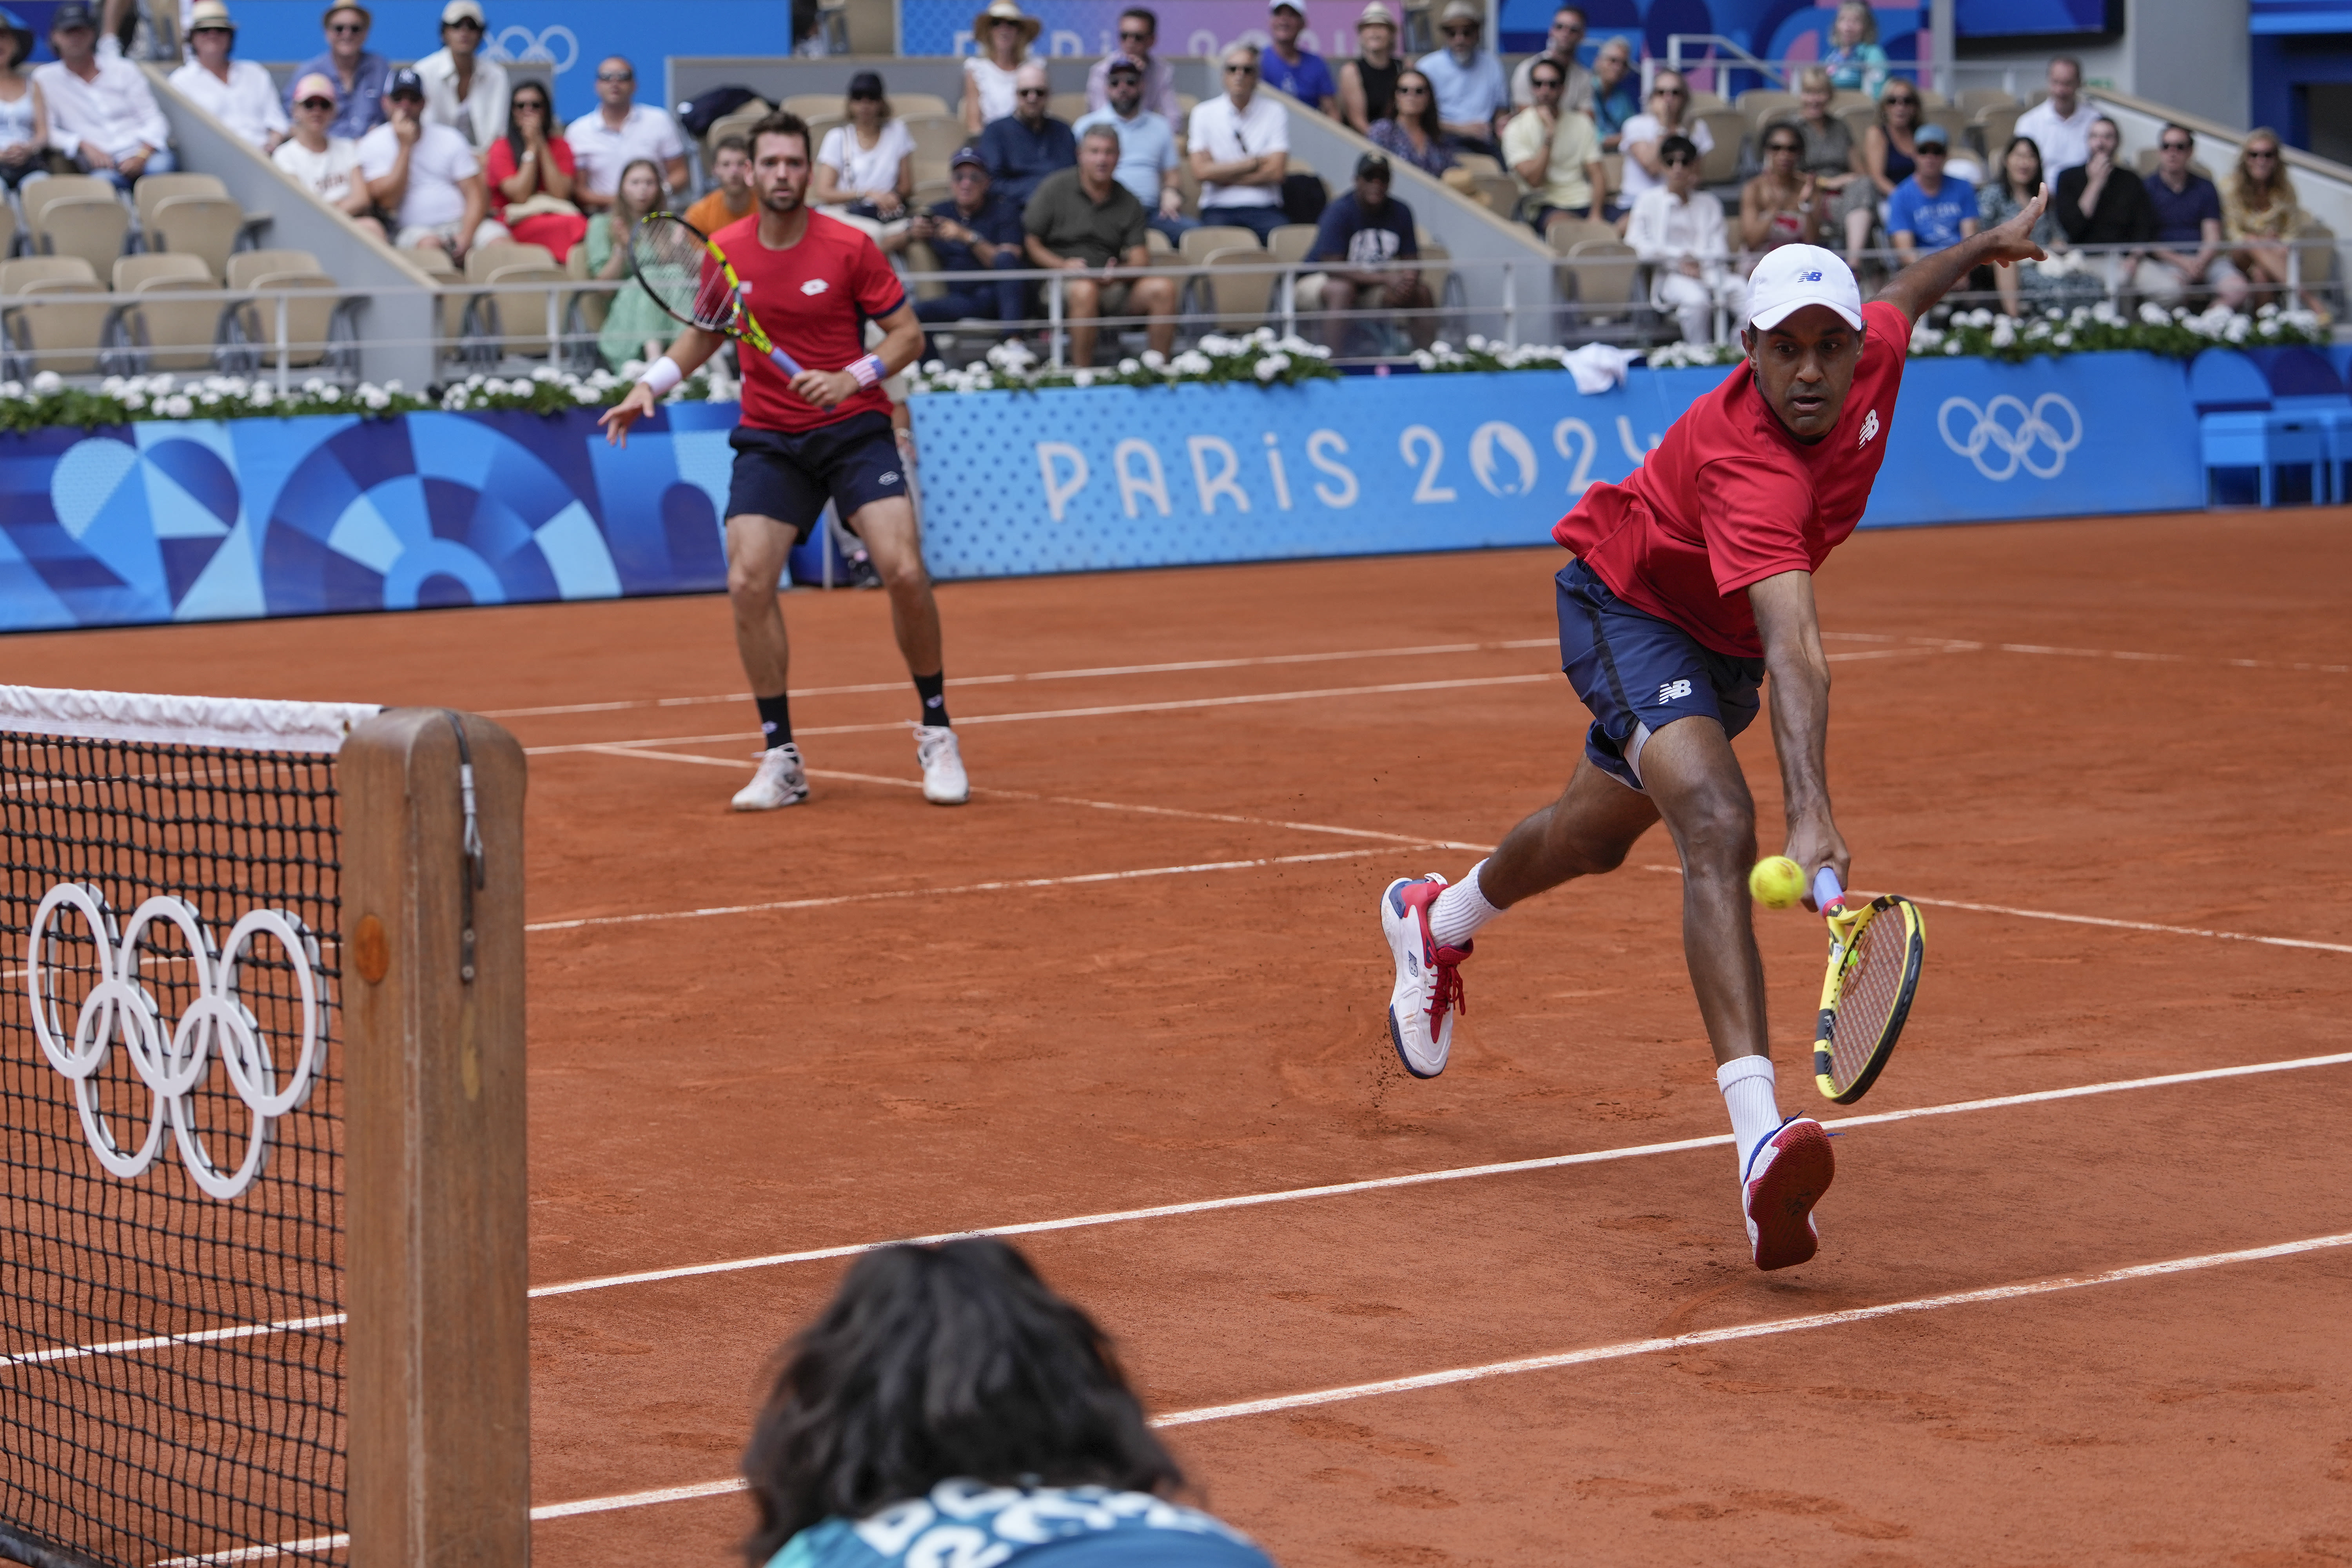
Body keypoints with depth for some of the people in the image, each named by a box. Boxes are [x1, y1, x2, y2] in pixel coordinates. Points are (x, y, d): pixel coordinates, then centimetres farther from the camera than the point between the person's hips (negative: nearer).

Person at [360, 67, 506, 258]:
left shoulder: (450, 139, 12)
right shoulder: (373, 144, 7)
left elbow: (476, 194, 4)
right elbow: (388, 201, -7)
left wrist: (466, 237, -15)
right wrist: (405, 147, -8)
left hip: (462, 222, 2)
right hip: (412, 230, -2)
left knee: (499, 240, -29)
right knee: (428, 243, -38)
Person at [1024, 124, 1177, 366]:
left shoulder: (1129, 203, 15)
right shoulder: (1055, 189, 5)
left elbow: (1140, 259, 6)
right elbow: (1030, 244, 0)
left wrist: (1119, 273, -18)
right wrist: (1063, 266, -18)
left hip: (1112, 287, 4)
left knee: (1164, 287, -20)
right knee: (1085, 290, -39)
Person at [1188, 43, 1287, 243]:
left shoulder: (1275, 112, 9)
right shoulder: (1204, 113, 9)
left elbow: (1275, 172, -1)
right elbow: (1201, 172, -2)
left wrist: (1222, 175, -2)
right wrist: (1253, 163, -2)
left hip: (1264, 209, 1)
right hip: (1219, 209, -1)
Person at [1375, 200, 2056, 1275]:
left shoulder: (1873, 349, -19)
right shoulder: (1749, 467, -41)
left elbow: (1907, 294, 9)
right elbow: (1795, 650, -54)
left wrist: (1984, 245, 26)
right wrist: (1811, 815, -63)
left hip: (1719, 638, 9)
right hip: (1626, 602, -9)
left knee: (1597, 837, 26)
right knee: (1718, 826, -31)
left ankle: (1435, 923, 58)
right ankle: (1760, 1138, -44)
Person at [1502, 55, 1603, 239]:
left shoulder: (1580, 122, 15)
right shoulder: (1516, 129, 3)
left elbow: (1597, 174, 8)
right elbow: (1534, 180, -9)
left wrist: (1596, 216, -10)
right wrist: (1549, 134, -13)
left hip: (1586, 203, 4)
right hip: (1546, 206, -4)